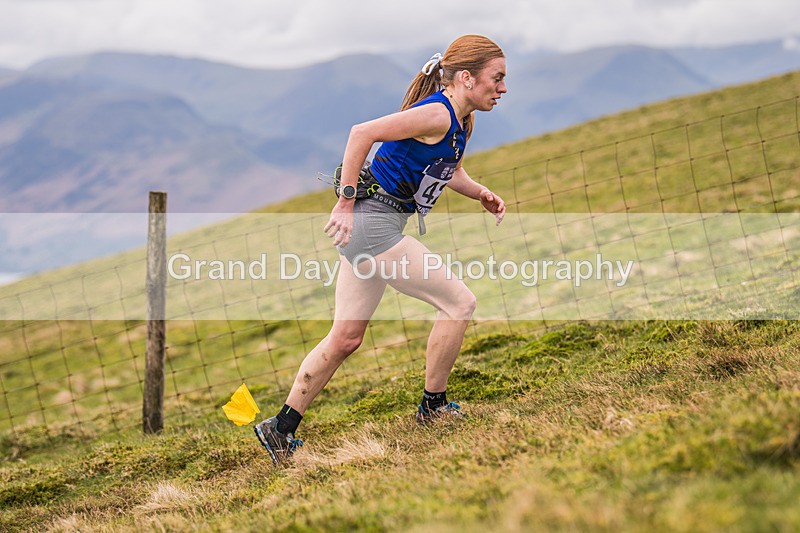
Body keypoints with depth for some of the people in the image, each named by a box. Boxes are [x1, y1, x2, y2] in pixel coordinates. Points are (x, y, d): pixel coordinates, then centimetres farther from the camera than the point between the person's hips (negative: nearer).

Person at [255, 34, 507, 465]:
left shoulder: (461, 122, 10)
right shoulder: (436, 114, -19)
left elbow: (450, 171, 27)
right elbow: (362, 133, -25)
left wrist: (480, 194, 8)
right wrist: (346, 202, -23)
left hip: (371, 226, 10)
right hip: (371, 223, -10)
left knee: (345, 338, 13)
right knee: (459, 303, -4)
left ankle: (281, 430, 18)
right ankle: (432, 407, 10)